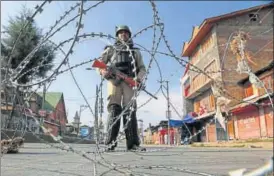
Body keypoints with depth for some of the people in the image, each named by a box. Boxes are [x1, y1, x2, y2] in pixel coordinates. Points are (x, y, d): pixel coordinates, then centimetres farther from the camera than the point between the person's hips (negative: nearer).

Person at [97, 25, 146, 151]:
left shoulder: (136, 51, 29)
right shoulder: (111, 49, 26)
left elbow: (142, 68, 19)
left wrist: (139, 78, -3)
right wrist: (102, 71, -7)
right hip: (114, 80, -1)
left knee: (130, 110, -9)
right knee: (114, 109, -13)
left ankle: (133, 143, -13)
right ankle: (111, 142, -17)